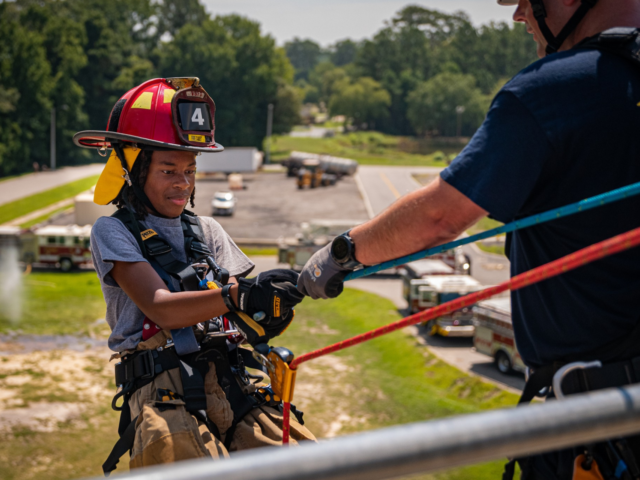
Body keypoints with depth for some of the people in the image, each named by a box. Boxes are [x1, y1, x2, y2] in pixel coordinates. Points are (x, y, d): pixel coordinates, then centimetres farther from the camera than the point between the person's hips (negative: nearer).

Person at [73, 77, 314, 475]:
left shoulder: (207, 232, 22)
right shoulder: (114, 232, 7)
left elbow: (248, 325, 11)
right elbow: (160, 308, -11)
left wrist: (268, 314, -14)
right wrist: (237, 296, -27)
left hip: (233, 384, 4)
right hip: (164, 395, -4)